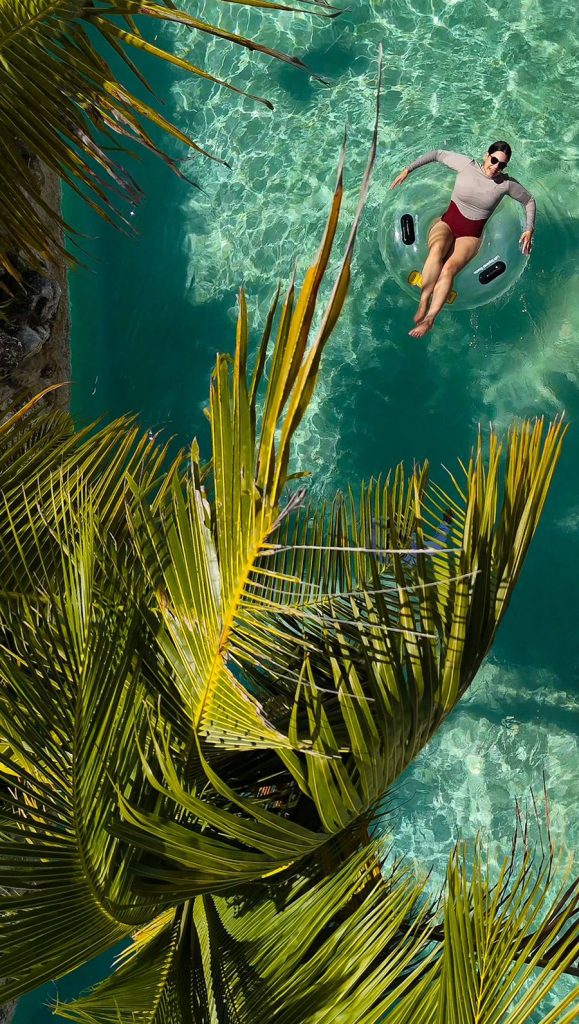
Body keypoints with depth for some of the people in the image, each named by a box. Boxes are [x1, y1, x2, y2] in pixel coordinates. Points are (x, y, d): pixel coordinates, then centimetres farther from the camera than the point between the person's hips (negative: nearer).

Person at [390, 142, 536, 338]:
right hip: (446, 223, 0)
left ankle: (429, 319, -39)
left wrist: (529, 230, 3)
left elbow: (529, 201, 14)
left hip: (470, 236, 0)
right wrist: (408, 169, 3)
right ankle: (423, 305, -41)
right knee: (437, 249, -39)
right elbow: (437, 154, 7)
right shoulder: (467, 165, -5)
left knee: (449, 268, -33)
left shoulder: (507, 184, -3)